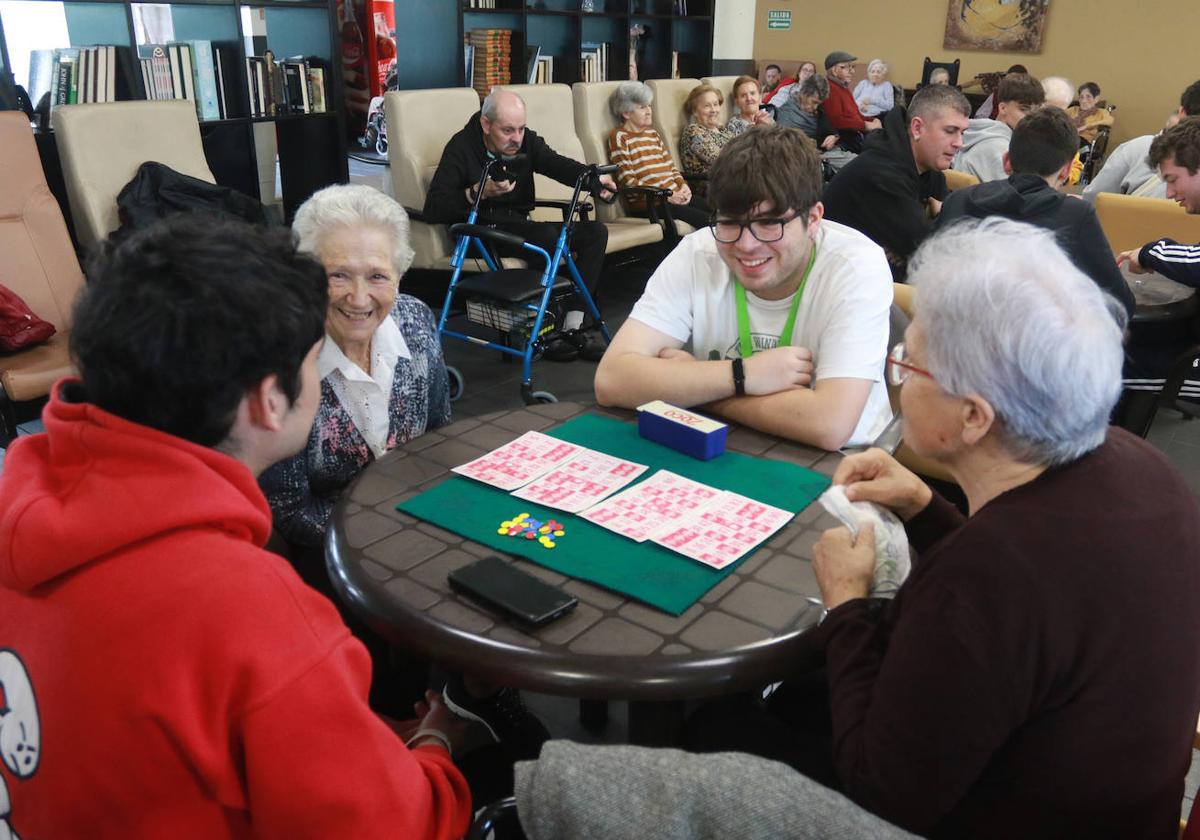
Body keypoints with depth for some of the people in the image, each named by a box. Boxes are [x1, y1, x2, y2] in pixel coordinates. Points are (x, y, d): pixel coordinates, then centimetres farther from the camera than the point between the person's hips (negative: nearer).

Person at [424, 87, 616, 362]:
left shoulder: (526, 140, 5)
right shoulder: (461, 148, -11)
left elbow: (558, 164, -12)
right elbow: (432, 210, -18)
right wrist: (477, 193, -31)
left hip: (520, 226, 7)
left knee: (595, 231, -11)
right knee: (547, 236, -32)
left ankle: (576, 325, -19)